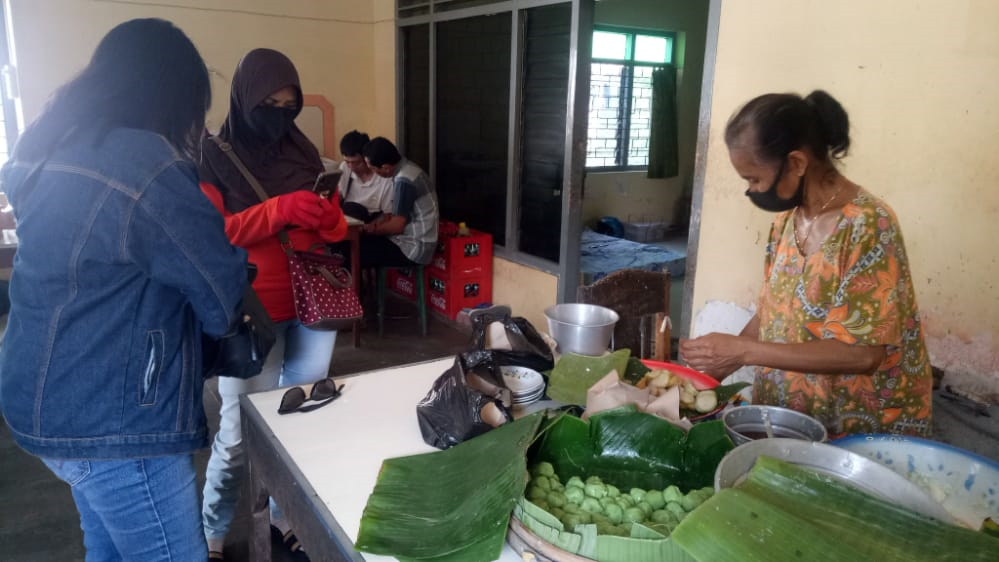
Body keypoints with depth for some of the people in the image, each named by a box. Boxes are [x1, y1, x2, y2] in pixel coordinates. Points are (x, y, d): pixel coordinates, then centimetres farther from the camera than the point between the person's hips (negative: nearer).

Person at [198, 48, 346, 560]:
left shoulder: (303, 151, 10)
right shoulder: (214, 156, -4)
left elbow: (332, 230, 15)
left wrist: (330, 217, -9)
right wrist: (279, 210, -24)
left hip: (314, 303, 5)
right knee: (239, 431, -1)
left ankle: (285, 515, 34)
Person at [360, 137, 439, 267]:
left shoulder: (403, 181, -23)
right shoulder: (406, 167, 5)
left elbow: (397, 226, -19)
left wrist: (368, 229, -4)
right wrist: (376, 223, -1)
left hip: (415, 248, -9)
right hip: (414, 239, 9)